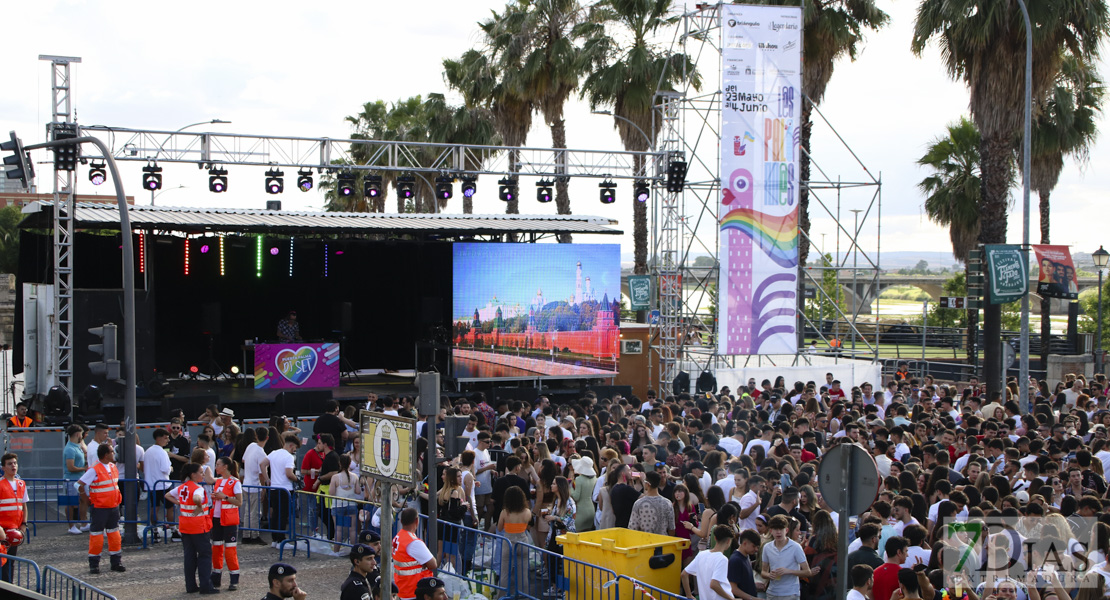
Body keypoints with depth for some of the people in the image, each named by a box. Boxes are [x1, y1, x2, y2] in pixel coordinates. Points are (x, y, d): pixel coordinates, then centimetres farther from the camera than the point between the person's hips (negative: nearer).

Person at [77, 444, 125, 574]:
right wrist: (87, 499, -7)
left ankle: (116, 562, 18)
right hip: (99, 508, -7)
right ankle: (94, 564, 10)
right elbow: (81, 485, -17)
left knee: (115, 534, 10)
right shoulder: (94, 470, -16)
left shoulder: (113, 467, 8)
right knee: (96, 536, 0)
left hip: (113, 506, 7)